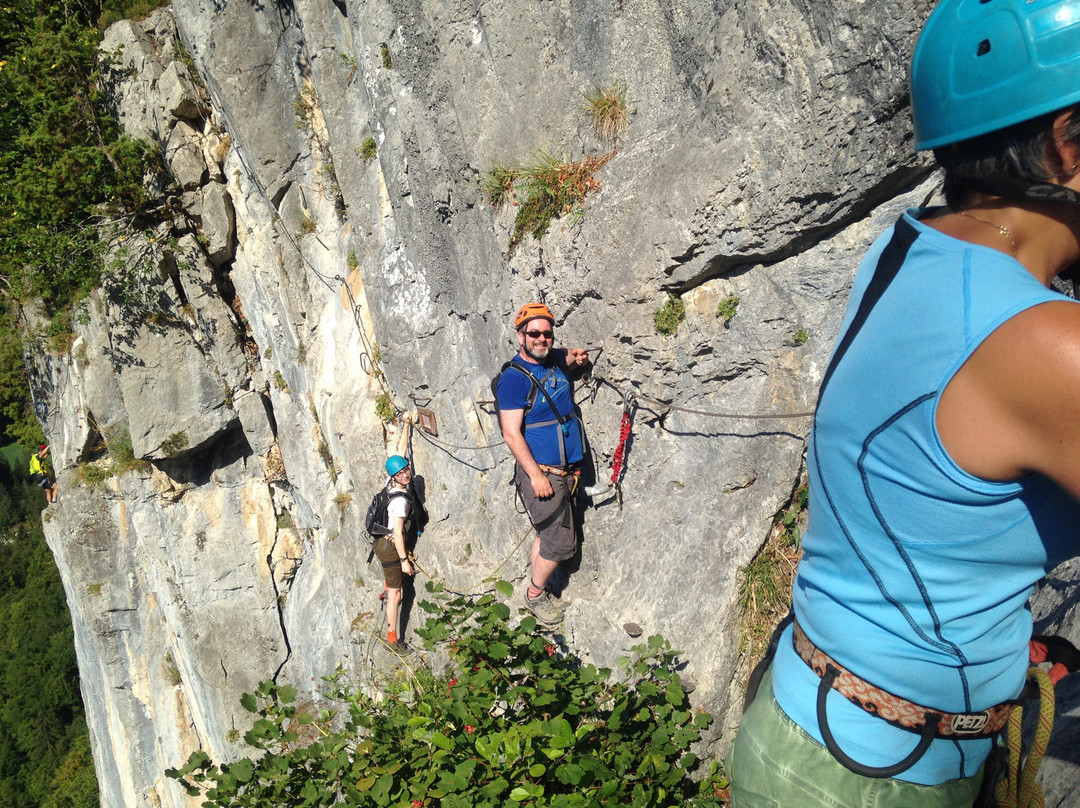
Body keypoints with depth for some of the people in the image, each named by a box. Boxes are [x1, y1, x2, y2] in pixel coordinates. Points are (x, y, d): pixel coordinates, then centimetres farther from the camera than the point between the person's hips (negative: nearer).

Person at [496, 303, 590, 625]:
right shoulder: (514, 377, -15)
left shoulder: (554, 361, 7)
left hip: (566, 469, 7)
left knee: (549, 534, 16)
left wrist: (577, 358, 8)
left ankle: (538, 586, 32)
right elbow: (512, 434, -18)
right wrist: (536, 475, -20)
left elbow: (572, 358, 33)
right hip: (541, 471, -7)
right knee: (561, 542, -2)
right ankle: (535, 595, 17)